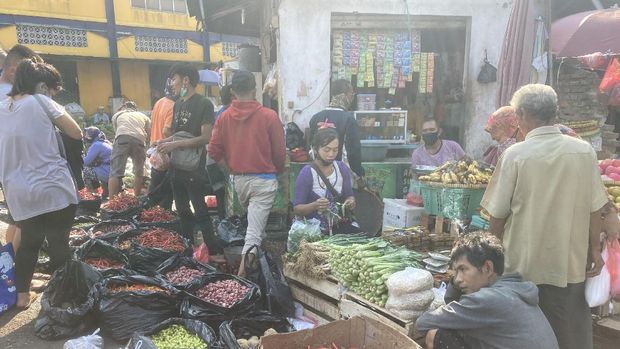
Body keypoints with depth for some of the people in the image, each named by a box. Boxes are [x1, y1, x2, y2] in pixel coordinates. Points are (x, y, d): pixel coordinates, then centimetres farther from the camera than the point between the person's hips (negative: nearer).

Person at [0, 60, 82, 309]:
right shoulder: (40, 101, -7)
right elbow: (76, 133, -4)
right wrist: (59, 113, 11)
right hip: (53, 189, -6)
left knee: (29, 242, 21)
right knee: (59, 244, 5)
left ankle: (22, 295, 30)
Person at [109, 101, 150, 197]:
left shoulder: (117, 115, 33)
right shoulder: (143, 116, 34)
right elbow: (149, 134, 28)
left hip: (123, 138, -2)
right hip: (139, 140, 2)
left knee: (115, 173, -6)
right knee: (139, 172, 19)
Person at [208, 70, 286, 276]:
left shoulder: (224, 117, -1)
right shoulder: (268, 116, -10)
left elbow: (214, 151, 1)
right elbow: (280, 152, -5)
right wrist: (278, 171, 14)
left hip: (238, 179, 4)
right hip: (263, 179, -4)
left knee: (254, 222, 26)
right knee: (254, 231, -3)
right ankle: (242, 273, -7)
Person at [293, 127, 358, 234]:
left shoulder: (342, 168, 1)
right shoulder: (306, 173, -13)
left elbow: (349, 195, 12)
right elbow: (297, 209, -10)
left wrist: (351, 201, -11)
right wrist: (314, 206, -30)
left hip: (340, 226, 4)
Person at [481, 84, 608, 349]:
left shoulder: (515, 154, -13)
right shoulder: (584, 151, -6)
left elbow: (498, 214, -8)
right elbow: (594, 208, -1)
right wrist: (595, 250, 12)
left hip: (523, 266, -2)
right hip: (570, 264, 2)